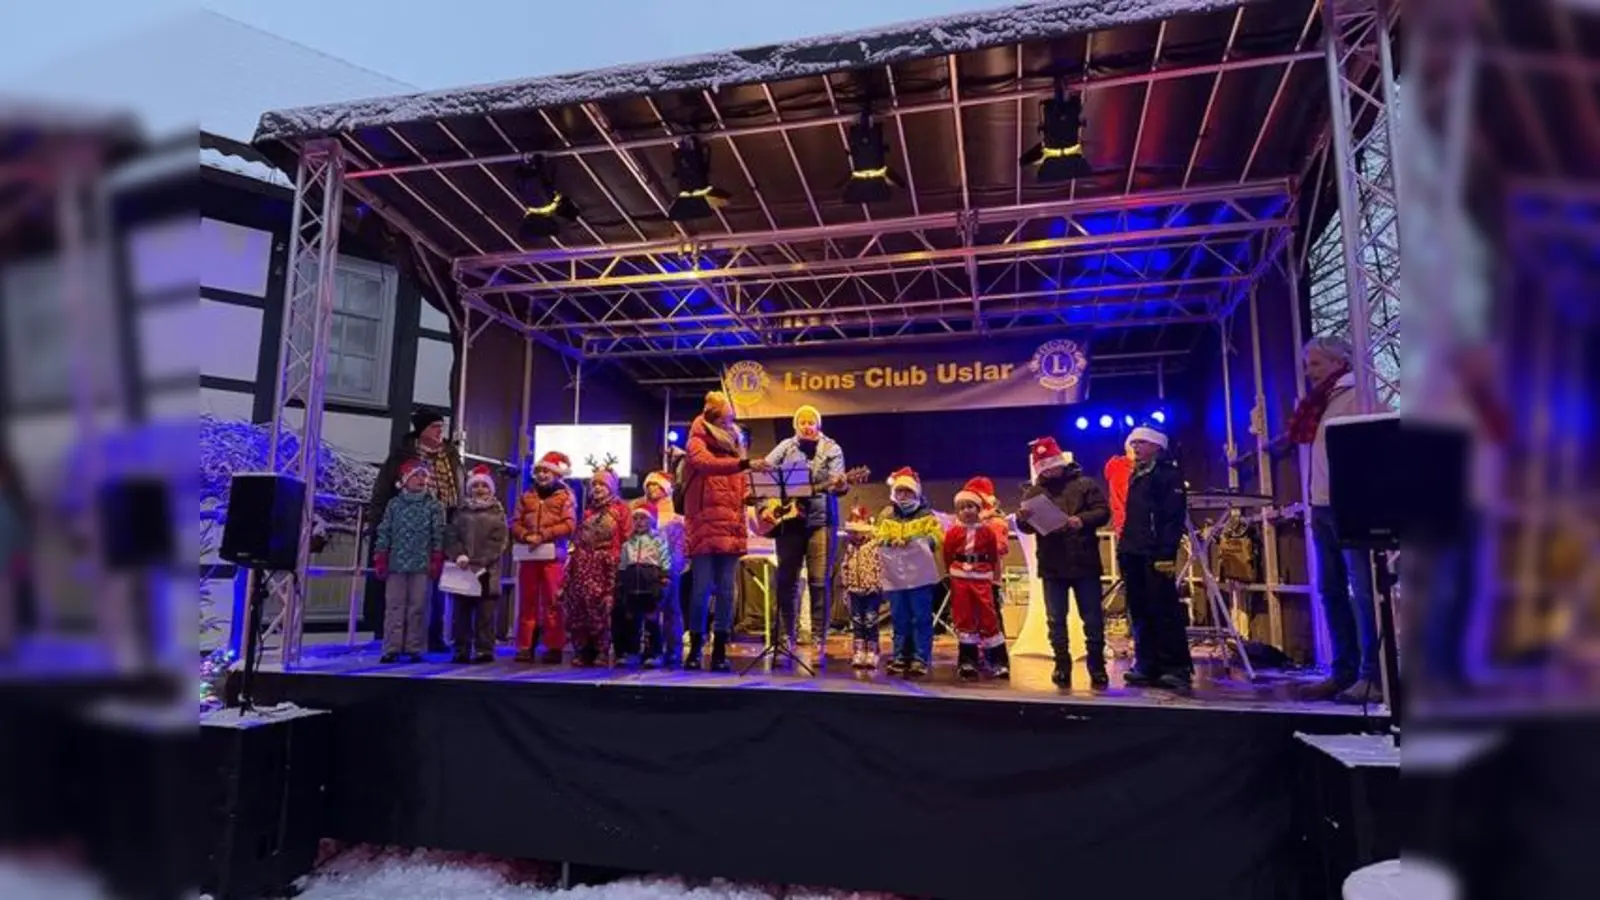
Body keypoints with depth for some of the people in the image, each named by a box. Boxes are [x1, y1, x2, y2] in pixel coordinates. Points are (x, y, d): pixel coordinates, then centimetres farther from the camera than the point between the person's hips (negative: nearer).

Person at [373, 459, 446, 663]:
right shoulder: (393, 504, 8)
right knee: (394, 606, 3)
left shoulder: (434, 505, 4)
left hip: (422, 565, -1)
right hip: (396, 564, 1)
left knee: (418, 608, 2)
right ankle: (392, 649, 7)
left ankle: (414, 649, 8)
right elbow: (384, 533, 8)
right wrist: (380, 560, 3)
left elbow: (439, 535, 1)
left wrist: (436, 561, -6)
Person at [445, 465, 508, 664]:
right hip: (463, 568, 2)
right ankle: (461, 651, 9)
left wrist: (480, 561, -13)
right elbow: (452, 536, 5)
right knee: (462, 611, 3)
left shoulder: (497, 512, 7)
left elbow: (498, 541, -2)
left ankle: (484, 650, 1)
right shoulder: (462, 510, 14)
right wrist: (459, 555, -13)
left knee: (485, 613, -2)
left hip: (487, 570, -2)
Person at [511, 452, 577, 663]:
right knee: (527, 601, 7)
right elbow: (516, 523, 10)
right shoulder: (527, 496, 17)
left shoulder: (565, 496, 4)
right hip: (528, 554, 4)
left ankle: (553, 647, 1)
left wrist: (543, 535, -14)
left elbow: (569, 525, -7)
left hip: (553, 554, -4)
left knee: (552, 602, -4)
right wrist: (527, 536, -11)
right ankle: (525, 647, 13)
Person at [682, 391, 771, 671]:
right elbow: (707, 464, -23)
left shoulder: (734, 446, 19)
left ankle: (720, 650, 8)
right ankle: (695, 649, 5)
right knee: (702, 589, -5)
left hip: (731, 529, 5)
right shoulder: (697, 443, 1)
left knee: (726, 591, 3)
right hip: (705, 528, -5)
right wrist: (745, 463, -33)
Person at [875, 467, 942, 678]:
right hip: (895, 576, 3)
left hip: (920, 575, -3)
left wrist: (921, 539, -21)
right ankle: (900, 657, 16)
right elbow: (877, 539, 3)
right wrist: (889, 541, -17)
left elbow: (937, 538, -5)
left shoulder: (926, 515, 5)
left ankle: (921, 659, 3)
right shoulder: (886, 516, 12)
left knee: (921, 619, -2)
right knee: (899, 619, 8)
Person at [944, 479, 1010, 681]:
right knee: (964, 619, 5)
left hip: (982, 580, 0)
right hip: (960, 580, 1)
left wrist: (988, 573, 6)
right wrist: (955, 574, 6)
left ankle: (998, 661, 10)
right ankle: (967, 662, 12)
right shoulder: (953, 531, -2)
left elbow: (994, 556, 6)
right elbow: (948, 556, 4)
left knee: (988, 618, 1)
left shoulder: (987, 531, -1)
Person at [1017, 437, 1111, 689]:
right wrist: (1023, 518, -23)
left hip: (1084, 562, -2)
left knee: (1093, 619, 5)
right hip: (1051, 565, 2)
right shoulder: (1033, 492, 8)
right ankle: (1062, 667, 16)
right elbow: (1025, 526, 1)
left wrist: (1082, 520, -23)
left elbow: (1103, 511, -5)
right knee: (1056, 620, 7)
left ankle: (1097, 668, 17)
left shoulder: (1085, 484, 2)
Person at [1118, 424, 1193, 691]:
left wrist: (1166, 553, -20)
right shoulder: (1136, 476, 21)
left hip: (1155, 554, -8)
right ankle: (1148, 666, 13)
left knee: (1164, 611, -7)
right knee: (1140, 613, 8)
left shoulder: (1168, 473, -3)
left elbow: (1175, 517, -12)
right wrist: (1123, 547, 16)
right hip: (1133, 553, 8)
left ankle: (1177, 668, -2)